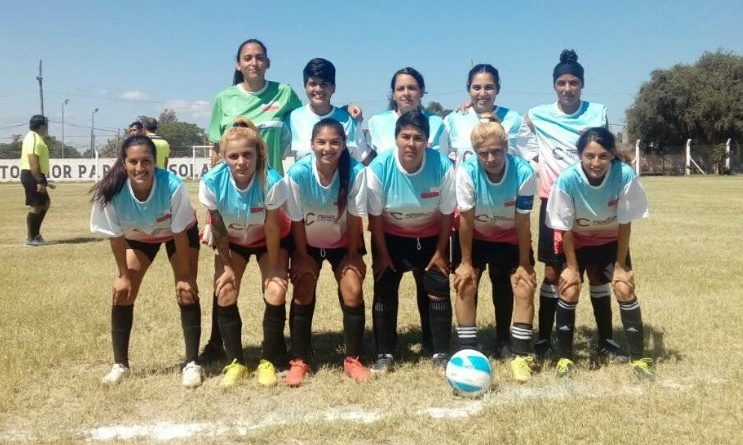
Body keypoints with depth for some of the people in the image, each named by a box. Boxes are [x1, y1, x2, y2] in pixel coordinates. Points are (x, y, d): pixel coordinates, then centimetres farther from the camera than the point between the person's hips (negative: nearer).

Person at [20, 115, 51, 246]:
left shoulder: (35, 138, 18)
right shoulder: (34, 139, -16)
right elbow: (33, 162, -24)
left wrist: (42, 180, 26)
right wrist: (39, 181, -27)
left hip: (35, 176, 11)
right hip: (32, 176, -11)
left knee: (45, 203, 17)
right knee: (36, 206, -5)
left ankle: (35, 233, 20)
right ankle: (30, 238, 1)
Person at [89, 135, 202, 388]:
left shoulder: (173, 186, -40)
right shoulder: (112, 192, -34)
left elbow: (179, 233, -27)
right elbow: (116, 236, -17)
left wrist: (184, 276, -20)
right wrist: (123, 274, -9)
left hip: (179, 233, -2)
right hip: (137, 237, 2)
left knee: (186, 291, -14)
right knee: (122, 292, -4)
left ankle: (192, 363, -5)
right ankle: (120, 364, 11)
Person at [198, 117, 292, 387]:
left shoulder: (272, 182, -36)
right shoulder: (211, 183, -31)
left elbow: (272, 229, -25)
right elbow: (218, 229, -17)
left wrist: (273, 268, -16)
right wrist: (227, 266, -11)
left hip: (270, 240, -2)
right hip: (233, 241, 2)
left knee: (275, 292, -17)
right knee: (225, 293, -12)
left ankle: (269, 361, 2)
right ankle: (235, 362, 5)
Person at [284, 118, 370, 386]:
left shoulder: (356, 172, -29)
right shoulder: (298, 172, -29)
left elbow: (354, 217, -18)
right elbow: (297, 220, -17)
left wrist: (353, 256, -11)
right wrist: (302, 257, -9)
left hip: (343, 242, 0)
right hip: (307, 243, 0)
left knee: (353, 291, -11)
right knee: (303, 293, -8)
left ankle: (353, 360, 6)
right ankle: (299, 361, 8)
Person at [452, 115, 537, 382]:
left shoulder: (523, 172, -29)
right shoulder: (466, 171, -29)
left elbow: (522, 223, -19)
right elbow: (466, 220, -19)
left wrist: (524, 264, -12)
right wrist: (466, 262, -13)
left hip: (511, 238, 0)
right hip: (474, 236, 0)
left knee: (524, 288, -11)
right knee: (465, 285, -12)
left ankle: (520, 355, 3)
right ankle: (467, 353, 2)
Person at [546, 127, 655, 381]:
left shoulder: (625, 176, -30)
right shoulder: (567, 180, -32)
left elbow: (625, 223, -17)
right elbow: (565, 227, -18)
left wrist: (620, 265, -12)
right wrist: (572, 267, -13)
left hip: (611, 240, 1)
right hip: (576, 241, -1)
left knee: (625, 289, -10)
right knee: (569, 291, -12)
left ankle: (638, 359, 7)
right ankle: (564, 358, 5)